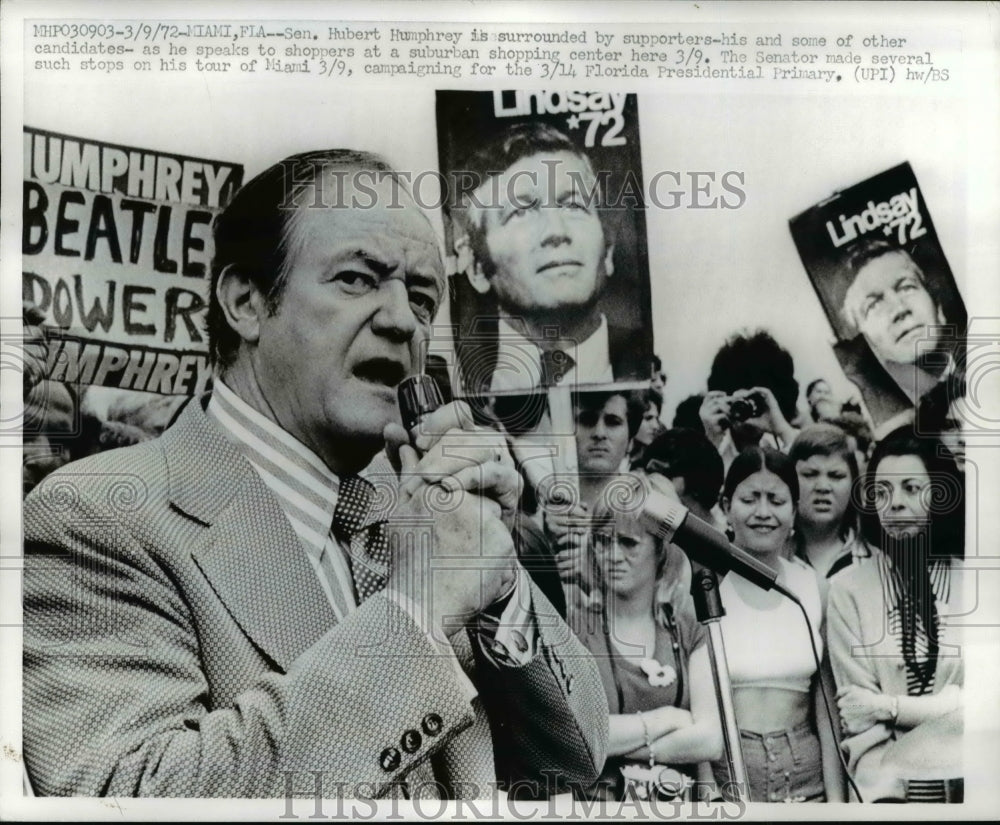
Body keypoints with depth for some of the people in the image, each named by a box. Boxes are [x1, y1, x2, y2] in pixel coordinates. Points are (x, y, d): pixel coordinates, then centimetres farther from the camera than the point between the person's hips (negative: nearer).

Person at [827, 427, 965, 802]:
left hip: (964, 777, 1)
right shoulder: (848, 587, -1)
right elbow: (859, 715, -4)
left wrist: (890, 707, -7)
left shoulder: (971, 580, 1)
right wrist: (882, 790, -15)